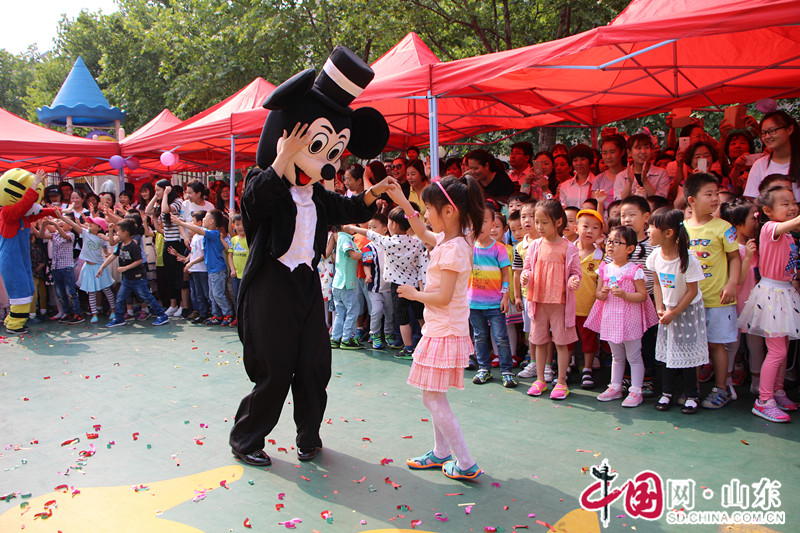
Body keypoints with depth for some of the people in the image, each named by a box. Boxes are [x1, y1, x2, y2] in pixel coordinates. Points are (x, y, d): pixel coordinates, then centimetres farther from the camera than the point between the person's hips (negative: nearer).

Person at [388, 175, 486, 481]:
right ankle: (441, 453, 33)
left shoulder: (453, 249, -22)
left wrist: (413, 294, -10)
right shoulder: (447, 239, 5)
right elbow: (422, 233, 25)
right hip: (440, 330, 10)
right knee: (433, 396, 19)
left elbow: (443, 297, -25)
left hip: (445, 333, -10)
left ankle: (466, 464, 6)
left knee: (433, 398, -2)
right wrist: (402, 202, 20)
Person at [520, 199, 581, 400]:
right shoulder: (535, 246, 3)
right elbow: (527, 268, 12)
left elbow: (575, 272, 0)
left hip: (560, 302, -3)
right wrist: (525, 276, -10)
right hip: (538, 300, 4)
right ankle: (540, 379, 26)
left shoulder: (568, 247, -6)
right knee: (540, 341, 13)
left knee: (561, 342, 4)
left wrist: (574, 281, -21)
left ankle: (561, 382, 17)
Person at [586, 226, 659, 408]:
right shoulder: (605, 269, 4)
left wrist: (624, 295, -24)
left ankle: (636, 391, 12)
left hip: (629, 319, -5)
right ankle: (615, 387, 28)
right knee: (617, 357, 18)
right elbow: (598, 293, 8)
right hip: (610, 318, 5)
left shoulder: (634, 270, -11)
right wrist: (603, 293, -14)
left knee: (634, 357, 4)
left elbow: (643, 295, -12)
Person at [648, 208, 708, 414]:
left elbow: (693, 291, -18)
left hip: (688, 309, -5)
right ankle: (666, 392, 18)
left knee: (687, 351, -1)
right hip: (668, 309, 5)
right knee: (667, 350, 8)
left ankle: (691, 396, 12)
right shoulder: (656, 256, -8)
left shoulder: (688, 260, -25)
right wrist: (660, 309, -3)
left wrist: (674, 313, -14)